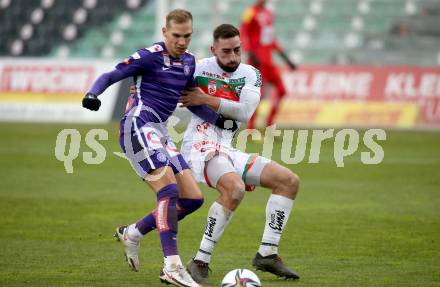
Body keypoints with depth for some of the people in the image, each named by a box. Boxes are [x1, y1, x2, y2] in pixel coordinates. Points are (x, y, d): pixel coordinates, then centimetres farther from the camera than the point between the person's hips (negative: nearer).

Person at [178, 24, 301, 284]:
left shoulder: (251, 75, 8)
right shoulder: (199, 68, 0)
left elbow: (245, 112, -9)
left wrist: (205, 99, -14)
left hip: (228, 151, 6)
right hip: (202, 145, -6)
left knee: (289, 181, 1)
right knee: (235, 188, -34)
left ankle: (268, 254, 1)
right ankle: (200, 262, -28)